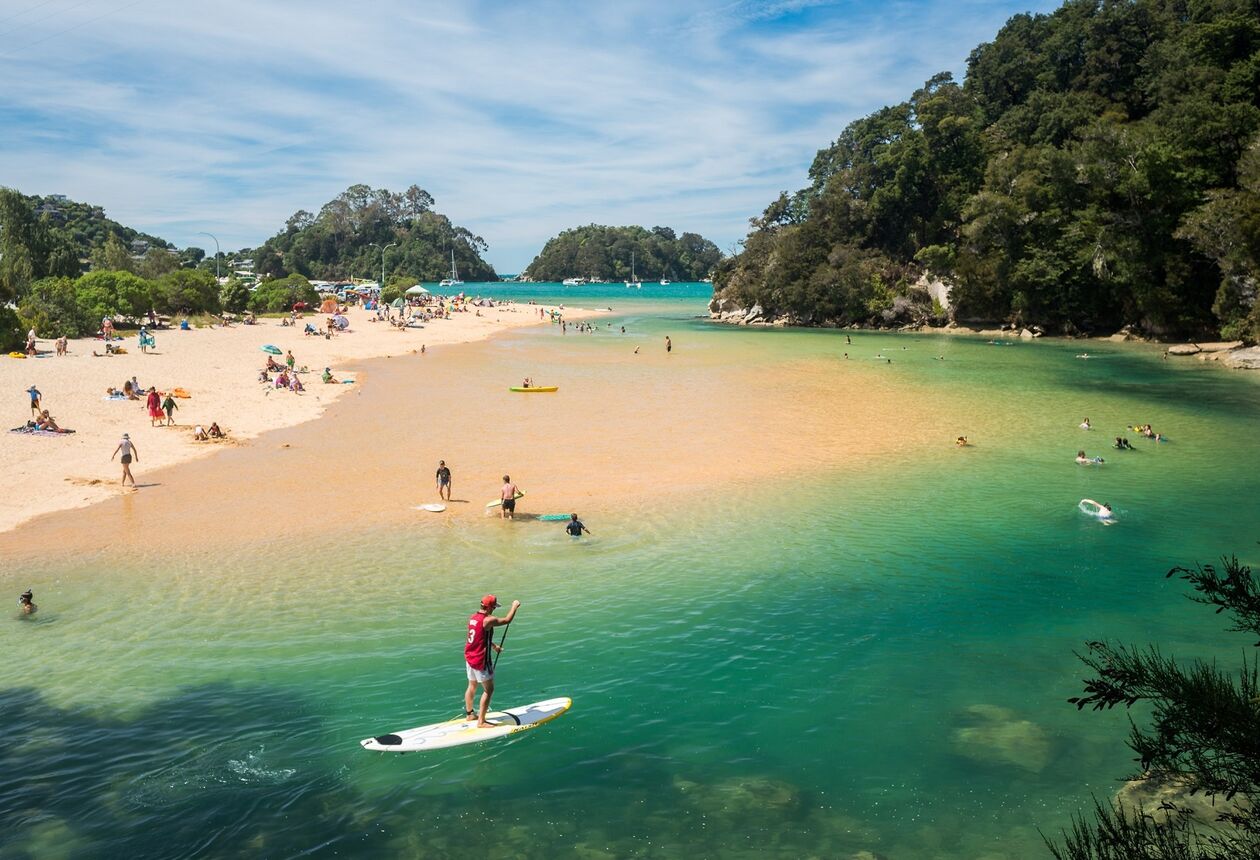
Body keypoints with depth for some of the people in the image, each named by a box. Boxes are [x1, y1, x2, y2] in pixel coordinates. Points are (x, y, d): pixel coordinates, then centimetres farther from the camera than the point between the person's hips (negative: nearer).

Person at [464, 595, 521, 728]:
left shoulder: (472, 617, 4)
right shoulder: (488, 620, -23)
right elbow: (507, 620, -13)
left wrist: (494, 646, 28)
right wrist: (514, 606, 2)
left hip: (469, 657, 9)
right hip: (481, 660, -9)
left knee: (472, 686, 22)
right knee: (488, 690, 2)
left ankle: (469, 714, 36)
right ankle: (481, 722, 5)